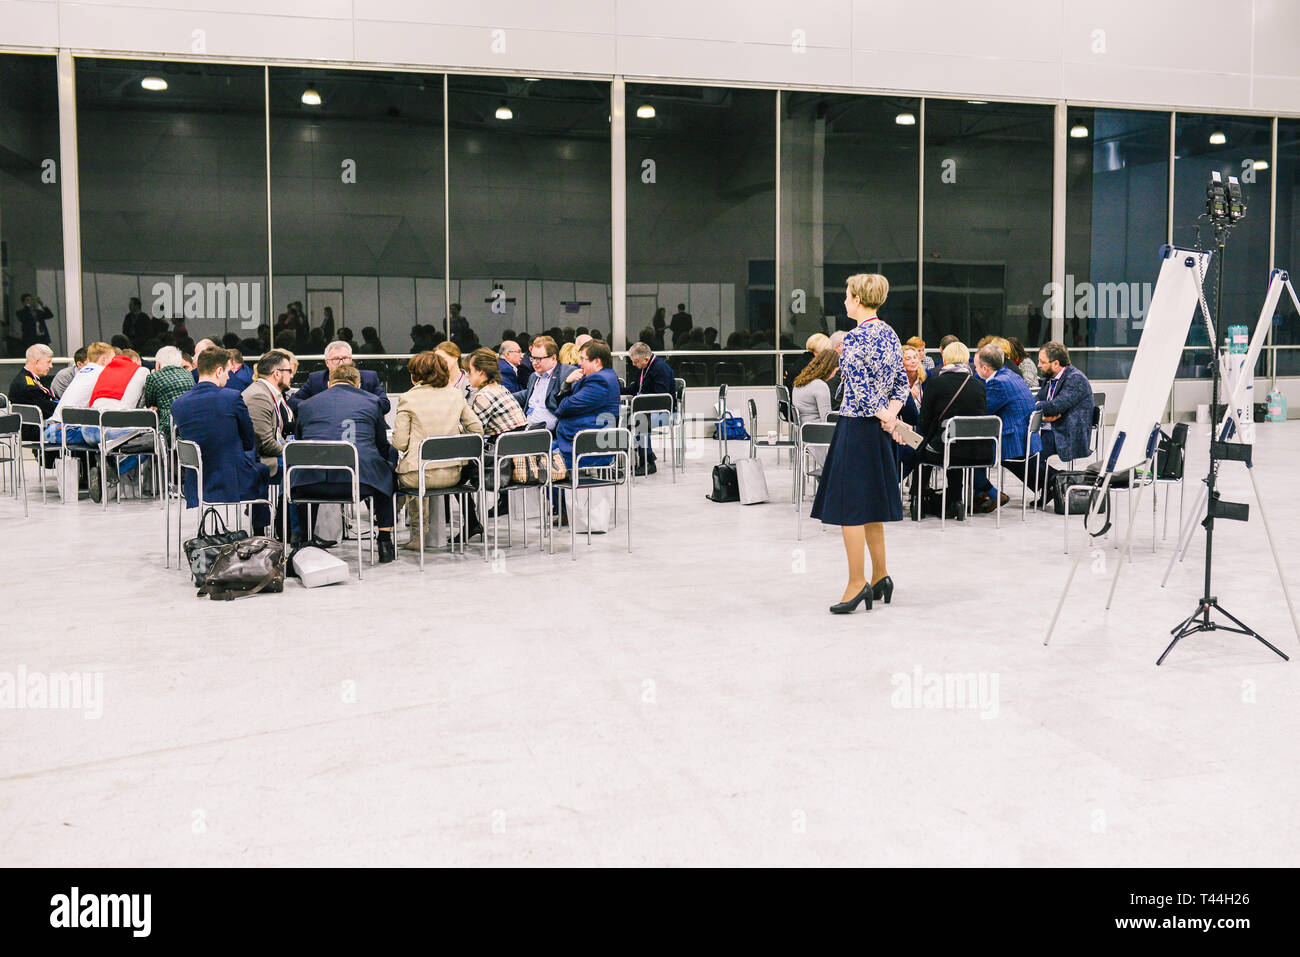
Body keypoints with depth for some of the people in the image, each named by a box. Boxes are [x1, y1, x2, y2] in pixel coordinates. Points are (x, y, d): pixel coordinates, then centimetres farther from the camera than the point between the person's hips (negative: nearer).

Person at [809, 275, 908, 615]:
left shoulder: (854, 337, -15)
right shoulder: (890, 334, 10)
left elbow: (859, 389, -20)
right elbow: (902, 382, 11)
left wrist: (883, 415, -9)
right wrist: (891, 414, -1)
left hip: (857, 425, -9)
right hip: (879, 427, 9)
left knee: (848, 506, -3)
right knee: (871, 503, 16)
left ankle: (857, 583, -2)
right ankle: (880, 576, 23)